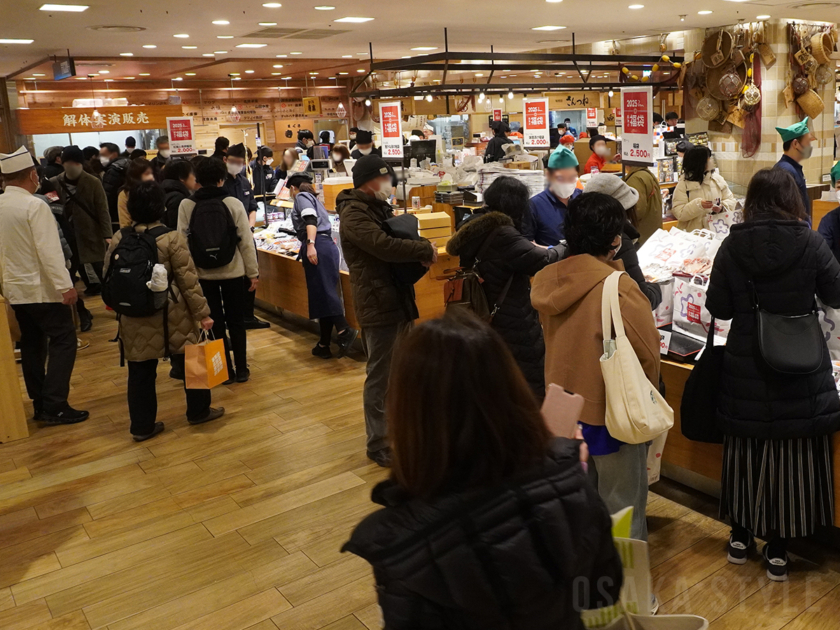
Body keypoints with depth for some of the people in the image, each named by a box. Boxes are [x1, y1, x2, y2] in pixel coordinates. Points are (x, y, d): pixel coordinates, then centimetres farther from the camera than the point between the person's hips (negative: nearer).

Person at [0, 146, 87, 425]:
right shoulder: (34, 206, -17)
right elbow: (49, 250, -22)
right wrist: (65, 286, -20)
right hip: (42, 288, -8)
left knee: (32, 344, 14)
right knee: (63, 340, -2)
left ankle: (40, 405, 19)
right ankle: (55, 407, -6)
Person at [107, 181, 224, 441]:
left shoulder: (119, 238, -1)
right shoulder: (171, 238, -14)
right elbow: (189, 281, -13)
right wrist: (202, 313, -5)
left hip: (134, 317, 4)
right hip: (171, 316, -3)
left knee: (140, 372, 11)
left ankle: (142, 426, 19)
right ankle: (198, 411, 29)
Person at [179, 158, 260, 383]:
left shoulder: (186, 205, -5)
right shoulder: (233, 203, -8)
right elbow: (246, 241, -8)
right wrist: (253, 272, 0)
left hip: (203, 272, 1)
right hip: (232, 271, -1)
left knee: (216, 322, 11)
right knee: (236, 321, 12)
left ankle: (226, 370, 15)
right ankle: (241, 370, 17)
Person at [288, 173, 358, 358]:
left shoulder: (302, 197, 7)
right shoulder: (313, 198, 33)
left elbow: (311, 220, -12)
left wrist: (310, 244, -25)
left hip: (318, 246, -8)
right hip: (327, 245, 8)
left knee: (322, 291, -17)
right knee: (321, 293, 4)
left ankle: (344, 330, -32)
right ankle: (324, 344, 3)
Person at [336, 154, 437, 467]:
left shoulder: (379, 208, 16)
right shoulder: (354, 214, -15)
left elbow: (401, 234, 17)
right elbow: (385, 246, -28)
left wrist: (420, 249, -6)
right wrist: (426, 250, -15)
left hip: (398, 298, 10)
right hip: (378, 304, -10)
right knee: (380, 377, -2)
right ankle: (378, 443, 9)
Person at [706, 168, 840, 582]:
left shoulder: (733, 246, -8)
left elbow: (718, 308, -4)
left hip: (746, 369, 1)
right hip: (801, 369, -1)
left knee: (746, 450, 16)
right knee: (792, 454, 10)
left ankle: (741, 537, 30)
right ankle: (778, 550, 19)